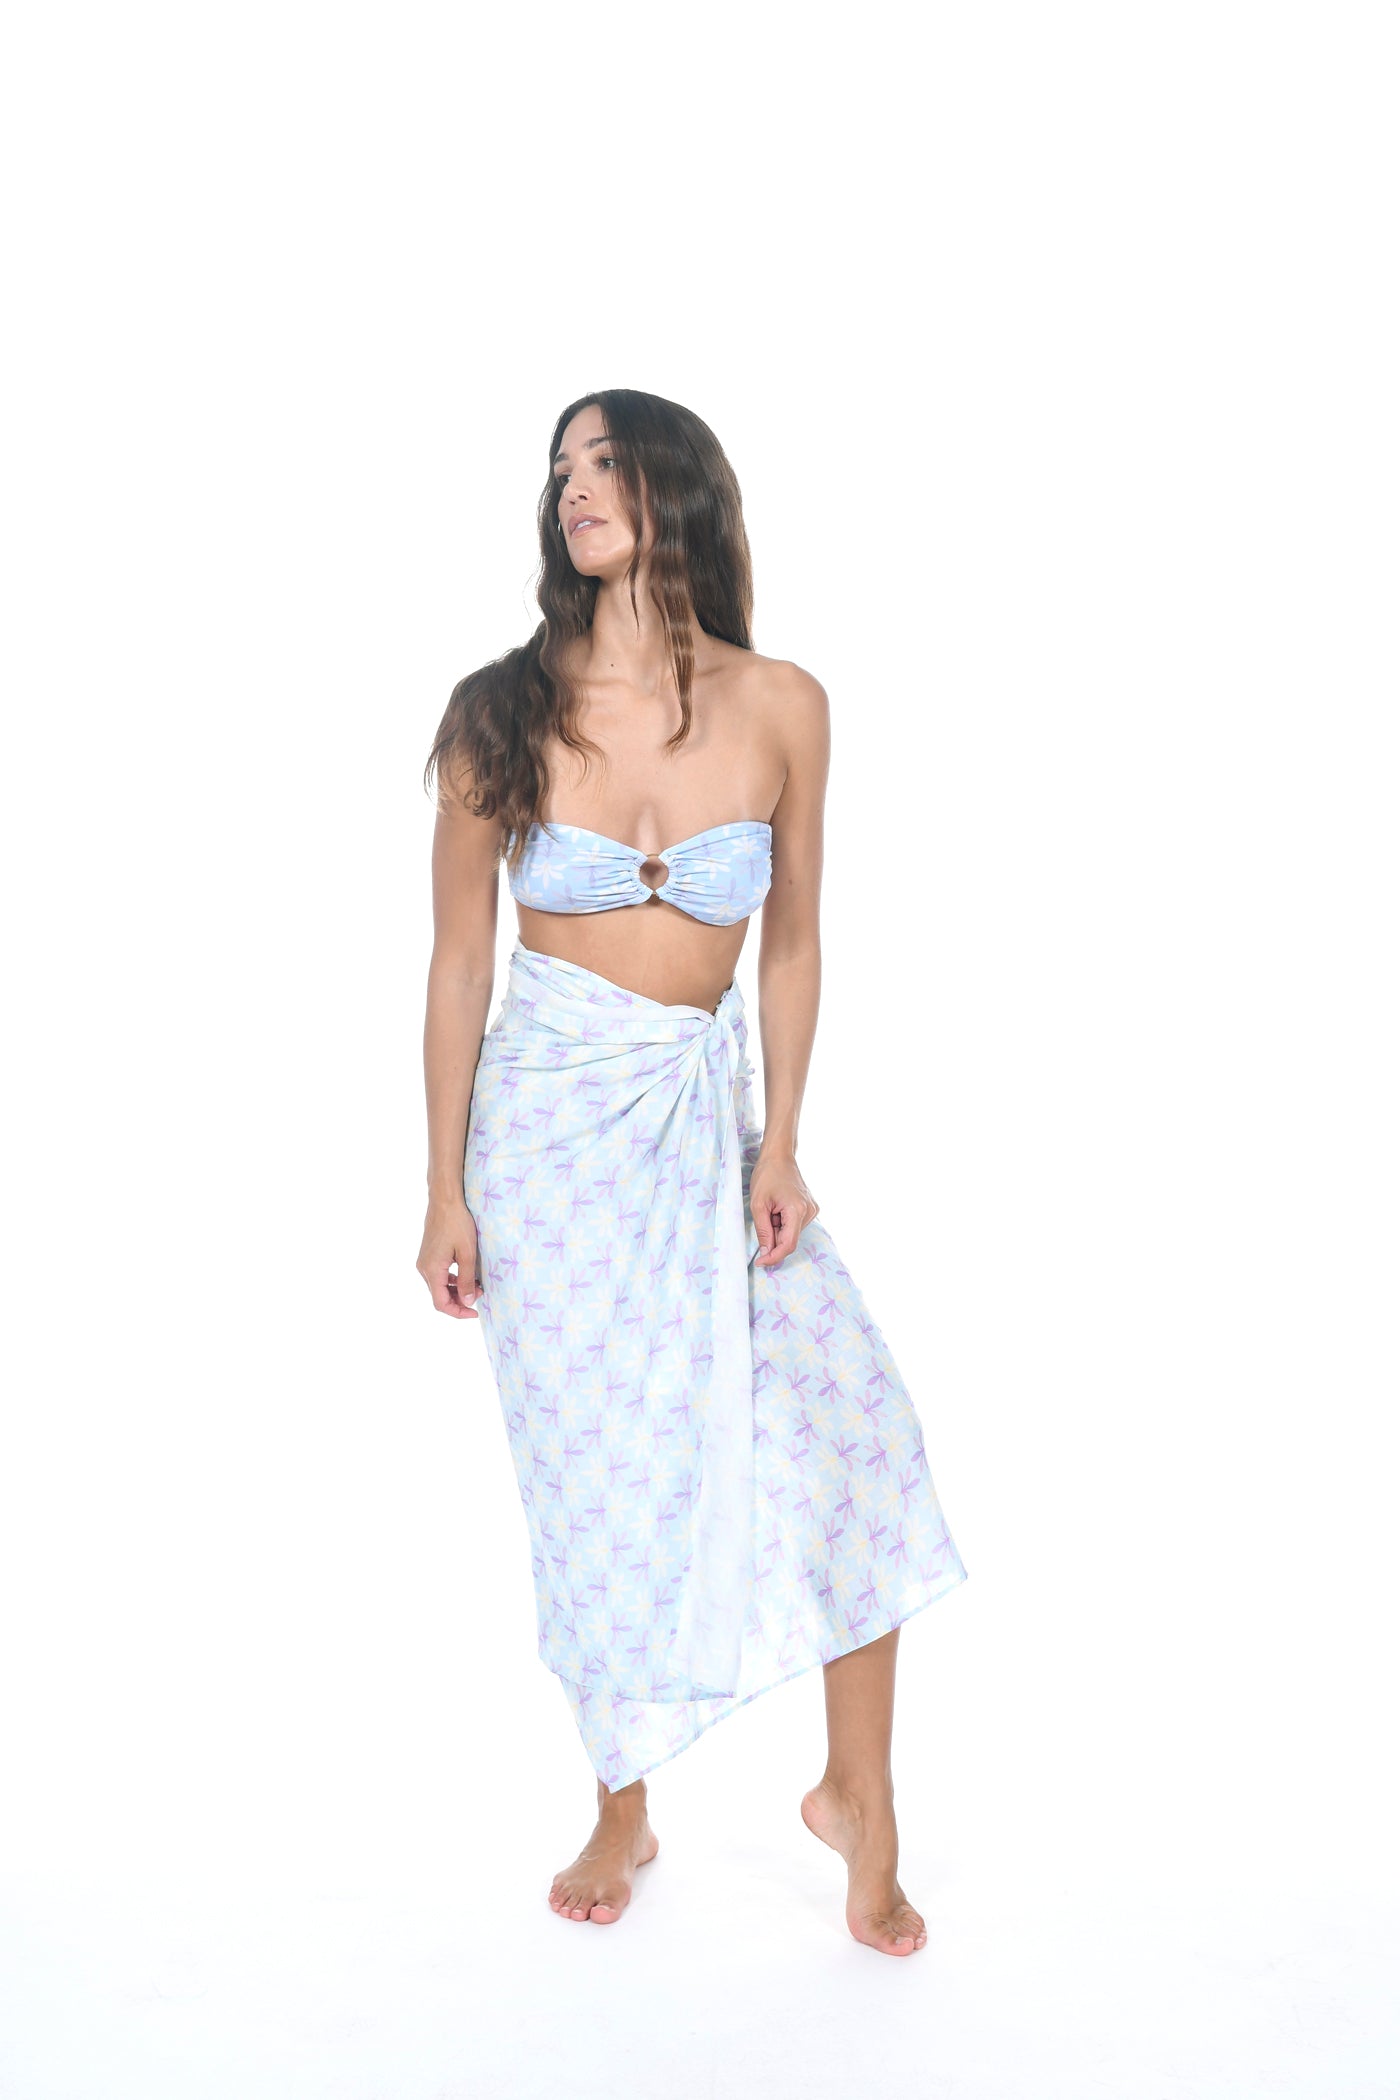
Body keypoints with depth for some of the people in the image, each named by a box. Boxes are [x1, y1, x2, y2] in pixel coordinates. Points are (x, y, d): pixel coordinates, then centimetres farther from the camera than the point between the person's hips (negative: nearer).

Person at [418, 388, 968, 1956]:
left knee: (848, 1418, -7)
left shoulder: (781, 707, -3)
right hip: (552, 1113, -1)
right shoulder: (505, 713, -6)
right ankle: (622, 1810, 26)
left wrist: (779, 1144, -1)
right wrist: (447, 1190, -2)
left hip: (711, 1105, 2)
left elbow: (791, 938, 5)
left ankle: (859, 1797, 14)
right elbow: (460, 959, -2)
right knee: (602, 1472, 4)